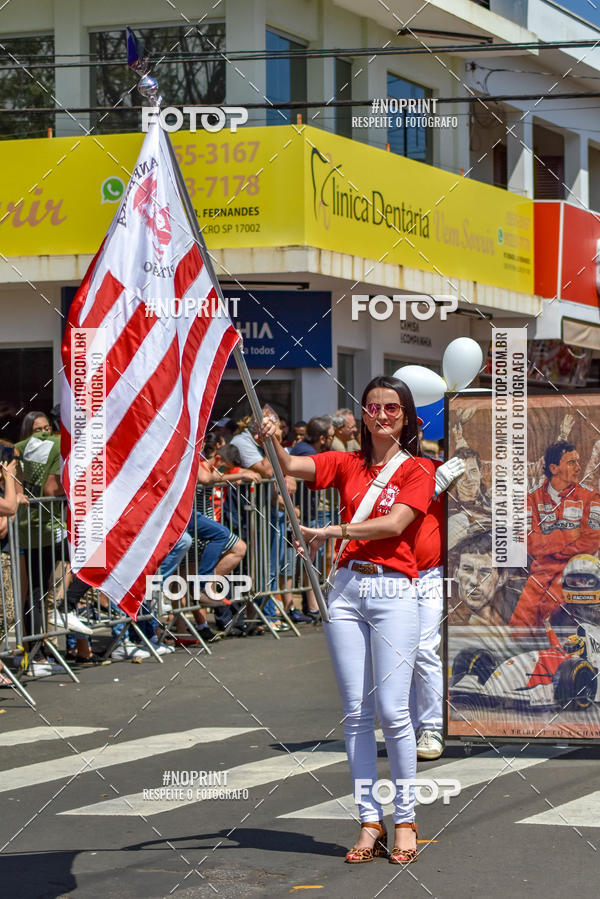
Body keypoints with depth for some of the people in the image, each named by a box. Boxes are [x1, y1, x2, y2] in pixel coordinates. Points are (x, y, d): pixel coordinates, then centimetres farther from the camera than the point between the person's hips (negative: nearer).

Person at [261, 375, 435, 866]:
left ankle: (405, 819, 3)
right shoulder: (346, 464, 14)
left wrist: (334, 530, -15)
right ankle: (370, 821, 7)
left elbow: (395, 523, -11)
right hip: (346, 588, 4)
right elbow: (292, 466, 0)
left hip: (393, 591, -4)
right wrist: (273, 440, -19)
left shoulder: (418, 470, 3)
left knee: (392, 711, -8)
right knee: (356, 713, 3)